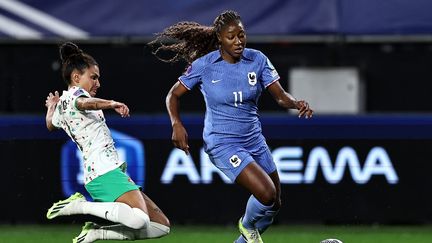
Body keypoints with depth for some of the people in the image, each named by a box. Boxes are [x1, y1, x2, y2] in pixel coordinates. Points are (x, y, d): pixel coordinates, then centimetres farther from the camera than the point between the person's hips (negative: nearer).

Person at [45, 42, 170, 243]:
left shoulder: (61, 106, 24)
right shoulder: (74, 93, -2)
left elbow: (50, 125, 48)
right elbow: (84, 103, -28)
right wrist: (111, 103, -45)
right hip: (105, 171, -10)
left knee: (162, 226, 7)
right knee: (140, 220, -34)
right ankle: (79, 206, -19)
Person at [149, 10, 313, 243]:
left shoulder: (257, 60, -3)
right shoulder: (204, 65, -11)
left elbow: (280, 96, -6)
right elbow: (173, 95, -1)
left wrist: (297, 104, -28)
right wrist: (176, 124, -18)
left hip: (254, 139, 5)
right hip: (222, 143, -5)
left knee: (274, 204, 9)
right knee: (266, 194, -21)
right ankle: (248, 224, 12)